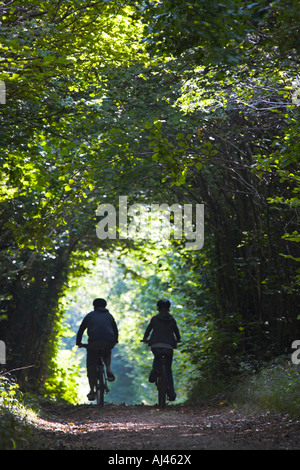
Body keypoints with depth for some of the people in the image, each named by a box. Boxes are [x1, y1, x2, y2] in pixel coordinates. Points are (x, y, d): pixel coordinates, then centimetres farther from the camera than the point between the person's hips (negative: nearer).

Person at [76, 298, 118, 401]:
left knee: (91, 367, 6)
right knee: (107, 353, 36)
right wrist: (115, 341, 50)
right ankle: (108, 370, 10)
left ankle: (92, 391, 0)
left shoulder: (90, 315, 22)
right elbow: (115, 330, 33)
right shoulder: (109, 315, 26)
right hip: (108, 343, 2)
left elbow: (81, 330, 23)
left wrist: (78, 342, 35)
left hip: (94, 343, -2)